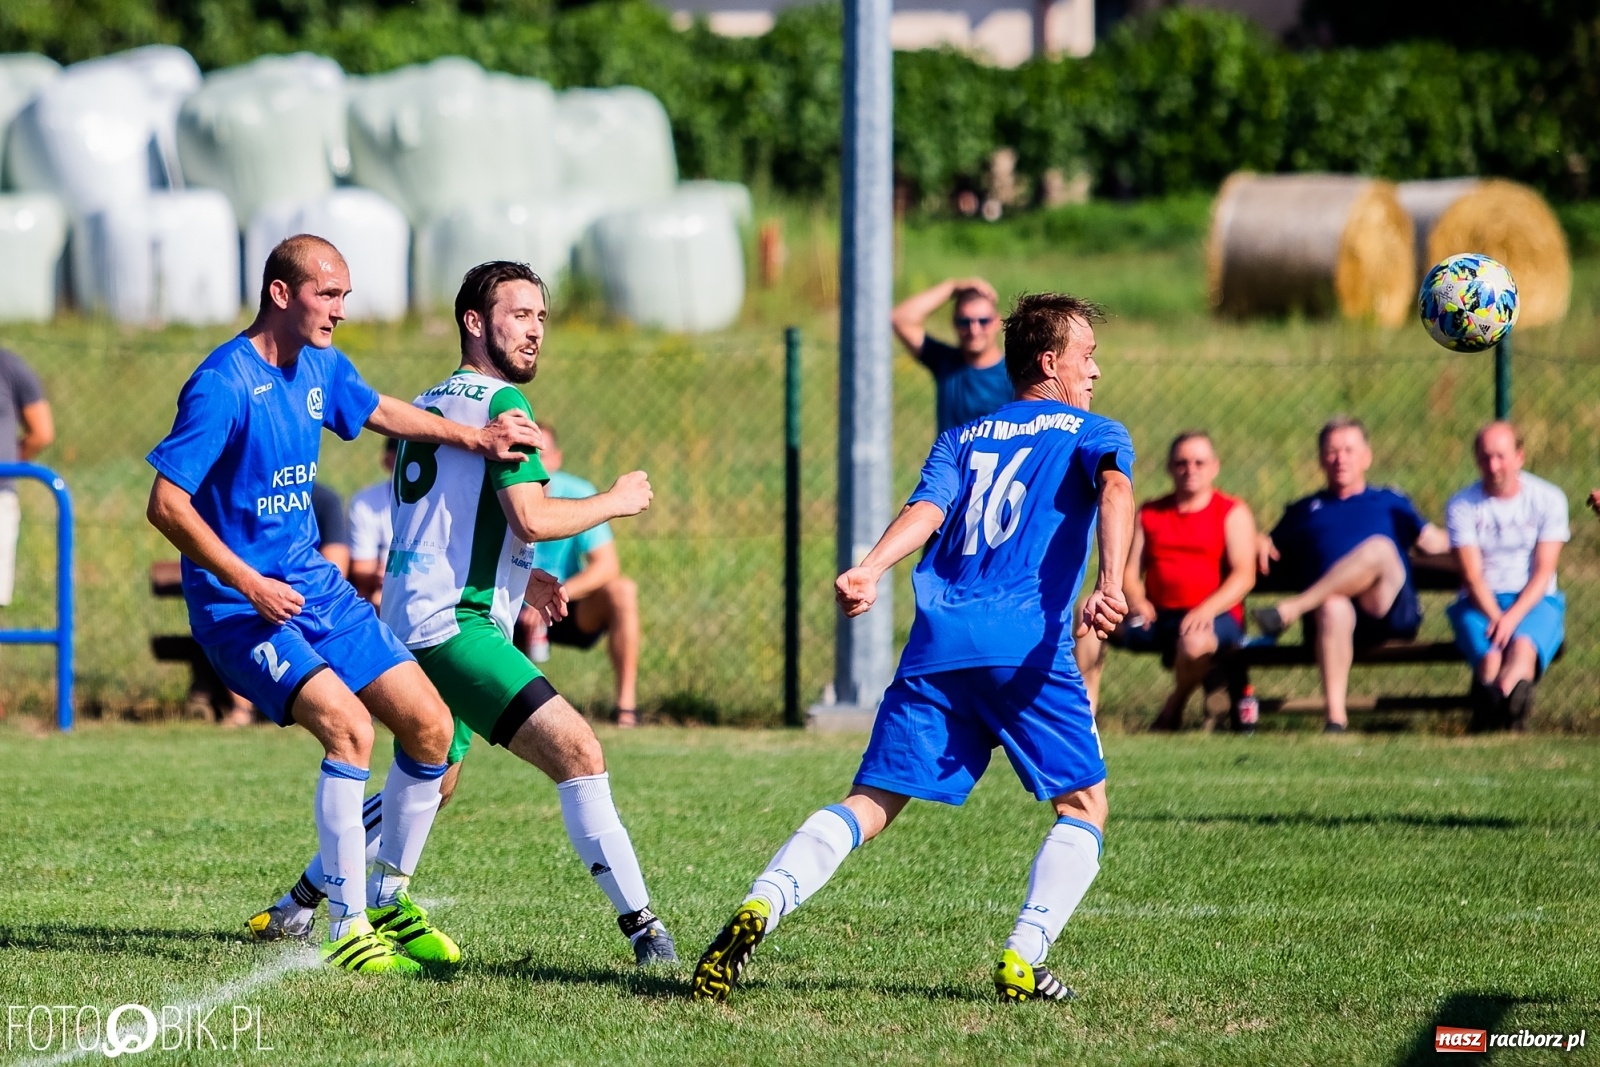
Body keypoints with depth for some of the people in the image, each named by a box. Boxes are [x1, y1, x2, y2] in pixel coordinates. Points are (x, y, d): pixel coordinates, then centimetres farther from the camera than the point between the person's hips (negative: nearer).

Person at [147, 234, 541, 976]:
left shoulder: (320, 368, 7)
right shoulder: (222, 385, -19)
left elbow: (378, 411, 29)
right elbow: (166, 504, -20)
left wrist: (473, 438, 26)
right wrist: (249, 584, -24)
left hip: (313, 585, 8)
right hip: (238, 605, -8)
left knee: (430, 727, 2)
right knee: (349, 727, -26)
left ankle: (389, 898, 20)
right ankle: (347, 929, -19)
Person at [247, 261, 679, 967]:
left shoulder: (428, 404, 20)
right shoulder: (501, 403, -9)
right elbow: (532, 518, -17)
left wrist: (518, 576, 26)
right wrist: (614, 502, -1)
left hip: (409, 628, 10)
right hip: (455, 625, -10)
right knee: (578, 754, -17)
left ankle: (300, 904, 33)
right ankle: (639, 922, -23)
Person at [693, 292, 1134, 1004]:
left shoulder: (962, 439, 26)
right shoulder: (1094, 435, 15)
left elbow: (925, 510, 6)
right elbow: (1115, 490, -8)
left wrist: (869, 571, -12)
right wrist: (1111, 585, -23)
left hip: (936, 644, 4)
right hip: (1028, 645, -4)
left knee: (871, 803, 1)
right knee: (1083, 806, 10)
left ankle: (760, 907, -23)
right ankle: (1022, 961, -8)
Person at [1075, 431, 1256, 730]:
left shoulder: (1232, 512, 5)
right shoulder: (1149, 513, 18)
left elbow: (1244, 576, -6)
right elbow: (1130, 570, 11)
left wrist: (1208, 609, -22)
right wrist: (1136, 599, -13)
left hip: (1215, 617, -4)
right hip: (1156, 616, 4)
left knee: (1195, 640, -40)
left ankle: (1173, 708, -7)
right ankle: (1085, 709, -24)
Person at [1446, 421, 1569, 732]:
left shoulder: (1548, 499, 3)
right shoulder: (1462, 506, 3)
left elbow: (1543, 572, -3)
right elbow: (1473, 576, -4)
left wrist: (1512, 618, -18)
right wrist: (1496, 618, -20)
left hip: (1534, 601, -2)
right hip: (1480, 602, 2)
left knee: (1522, 645, -36)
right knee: (1490, 657, -33)